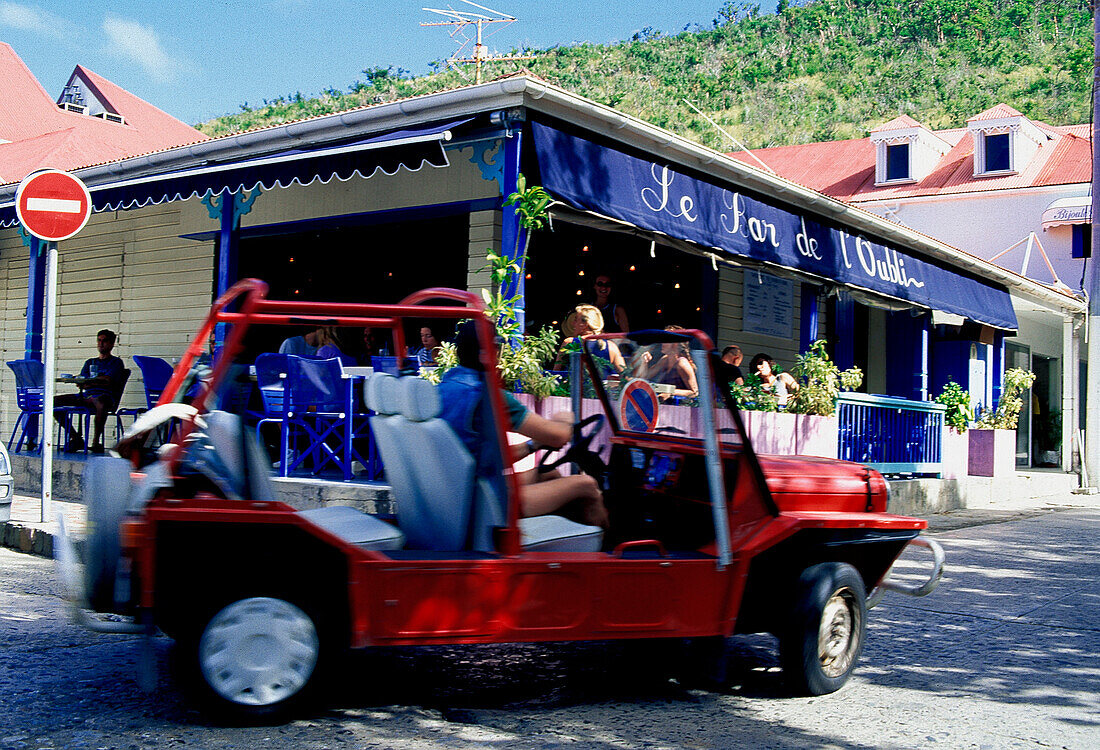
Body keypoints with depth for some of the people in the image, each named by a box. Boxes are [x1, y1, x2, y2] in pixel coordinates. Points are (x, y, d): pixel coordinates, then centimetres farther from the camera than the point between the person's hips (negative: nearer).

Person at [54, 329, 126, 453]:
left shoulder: (116, 362, 13)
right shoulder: (90, 362, 30)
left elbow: (108, 381, -4)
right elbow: (82, 383, 13)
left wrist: (89, 381, -10)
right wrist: (98, 381, -8)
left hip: (105, 395, -6)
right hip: (86, 396, 6)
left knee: (100, 401, -44)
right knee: (55, 401, -11)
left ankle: (96, 442, -34)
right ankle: (75, 437, -6)